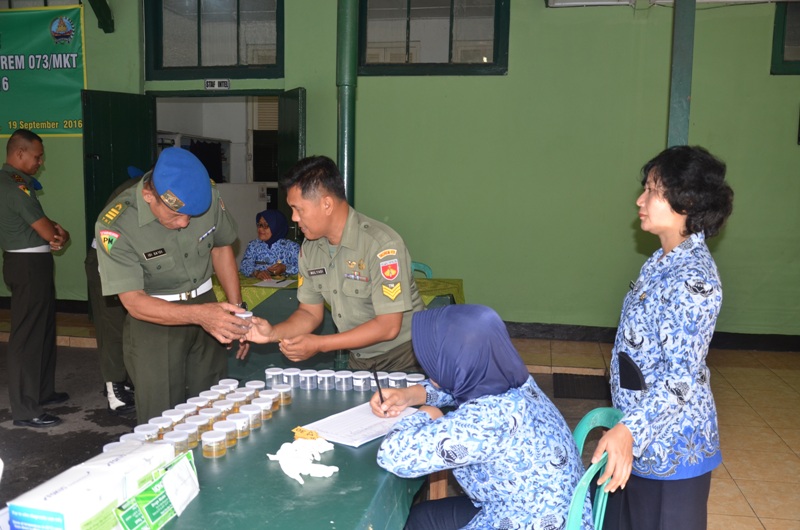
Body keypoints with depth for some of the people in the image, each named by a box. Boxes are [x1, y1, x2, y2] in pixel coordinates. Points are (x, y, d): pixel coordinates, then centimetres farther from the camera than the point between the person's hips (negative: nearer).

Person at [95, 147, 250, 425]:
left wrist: (237, 309, 3)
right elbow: (134, 302, -20)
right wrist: (200, 314, -34)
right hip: (153, 321, -3)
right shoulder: (115, 225, -21)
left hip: (205, 308, 3)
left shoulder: (208, 196, -11)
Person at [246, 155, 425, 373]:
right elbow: (310, 312, 10)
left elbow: (388, 326, -21)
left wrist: (320, 344, -18)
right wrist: (272, 333, -9)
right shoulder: (309, 248, 3)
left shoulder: (382, 244, -20)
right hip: (358, 361, 6)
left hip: (401, 360, -5)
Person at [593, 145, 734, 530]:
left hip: (670, 447, -9)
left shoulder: (693, 277, -22)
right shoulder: (663, 262, 7)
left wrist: (629, 431, -37)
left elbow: (681, 376, -27)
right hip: (641, 440, 9)